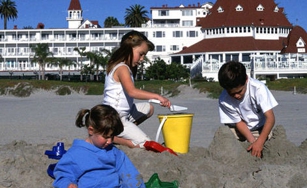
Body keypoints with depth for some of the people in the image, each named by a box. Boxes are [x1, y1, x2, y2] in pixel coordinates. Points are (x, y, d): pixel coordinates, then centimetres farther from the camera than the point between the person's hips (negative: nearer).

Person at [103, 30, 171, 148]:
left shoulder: (124, 67, 16)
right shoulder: (122, 68, -17)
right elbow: (132, 92, -32)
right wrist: (156, 96, -33)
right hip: (115, 119, -10)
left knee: (148, 108, 23)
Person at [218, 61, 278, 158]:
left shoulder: (258, 88, -30)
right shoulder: (223, 100, -24)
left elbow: (270, 118, -31)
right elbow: (239, 122, -13)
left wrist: (259, 142, -42)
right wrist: (253, 142, -28)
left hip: (261, 128, -2)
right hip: (241, 129, 2)